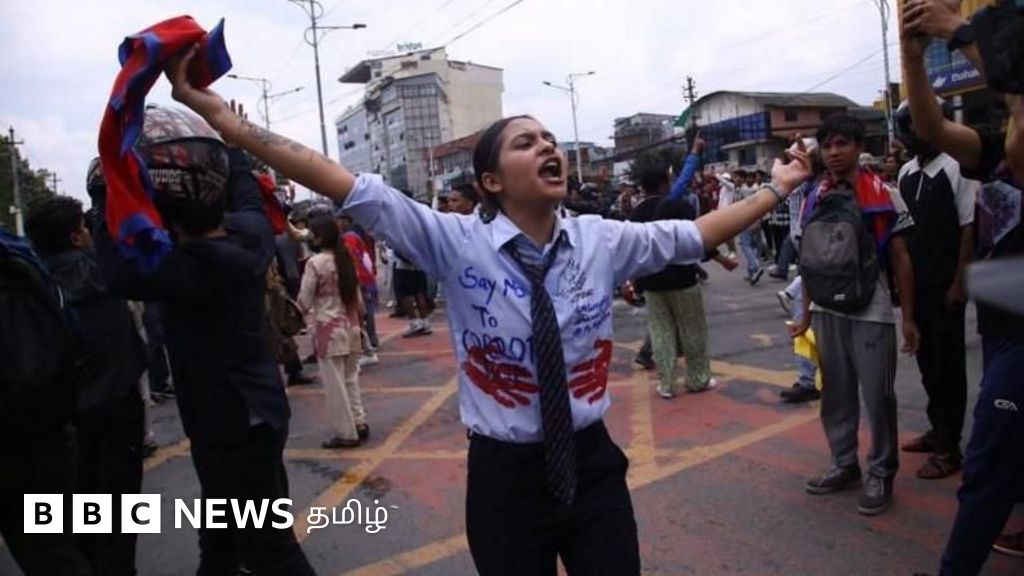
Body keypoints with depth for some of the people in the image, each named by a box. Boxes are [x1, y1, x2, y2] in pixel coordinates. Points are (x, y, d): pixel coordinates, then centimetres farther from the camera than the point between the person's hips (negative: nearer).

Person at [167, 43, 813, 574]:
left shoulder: (603, 240, -3)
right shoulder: (457, 244, -12)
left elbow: (692, 235, 9)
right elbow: (352, 189, -16)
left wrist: (776, 190, 16)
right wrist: (219, 114, -16)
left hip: (593, 466, 3)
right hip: (505, 476, -2)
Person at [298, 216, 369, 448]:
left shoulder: (315, 263, -13)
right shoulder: (346, 258, 6)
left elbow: (304, 302, -8)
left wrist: (310, 311, 13)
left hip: (328, 329, -7)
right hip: (350, 326, 7)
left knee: (334, 384, 2)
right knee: (350, 378, 18)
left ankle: (346, 433, 9)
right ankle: (359, 424, 22)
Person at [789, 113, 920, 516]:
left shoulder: (883, 195, -4)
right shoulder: (814, 200, 6)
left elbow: (900, 259, -2)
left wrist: (908, 317, -3)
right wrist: (805, 314, 11)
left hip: (871, 311, -4)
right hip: (827, 311, 4)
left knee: (878, 395, 2)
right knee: (835, 394, 12)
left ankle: (881, 474, 17)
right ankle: (844, 465, 27)